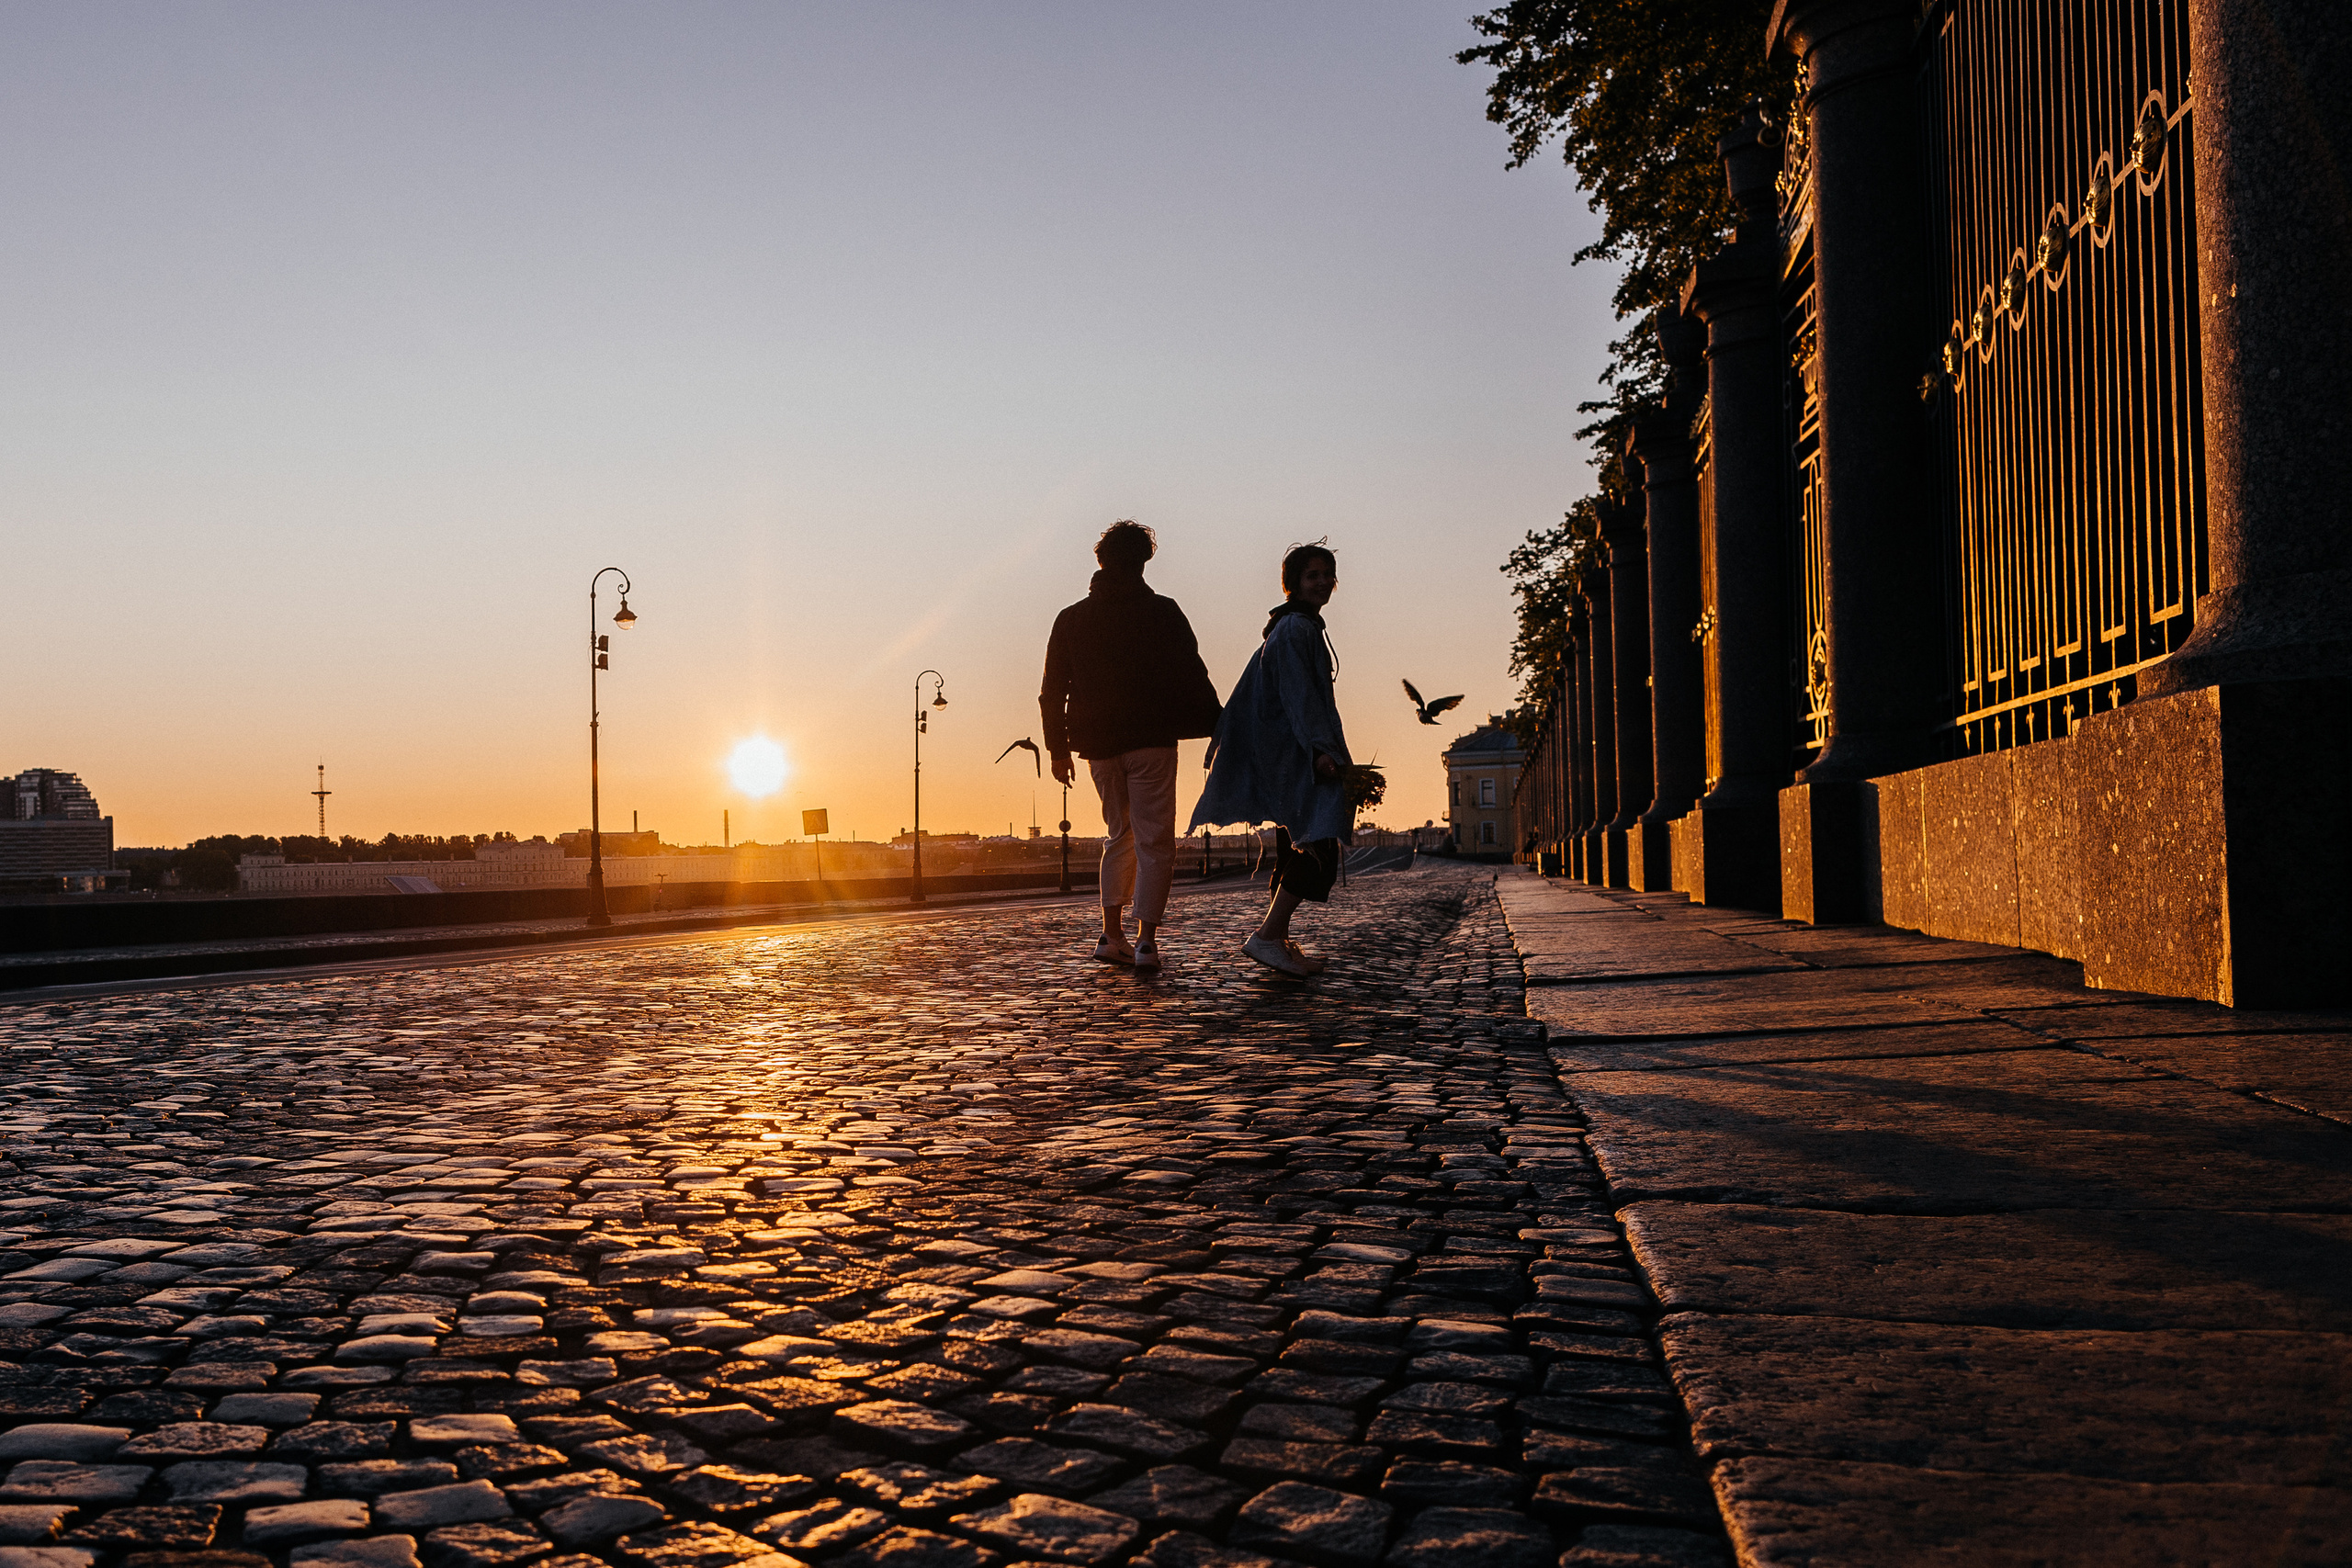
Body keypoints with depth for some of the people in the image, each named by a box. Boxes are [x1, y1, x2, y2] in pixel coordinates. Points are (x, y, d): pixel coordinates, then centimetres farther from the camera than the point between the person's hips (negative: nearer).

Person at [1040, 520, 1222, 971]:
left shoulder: (1071, 619, 9)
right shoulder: (1162, 612, -2)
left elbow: (1053, 691, 9)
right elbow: (1192, 676, -5)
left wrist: (1058, 749, 14)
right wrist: (1217, 730, -1)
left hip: (1097, 744, 4)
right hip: (1150, 740, -4)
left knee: (1119, 835, 18)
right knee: (1154, 840, 0)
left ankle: (1112, 934, 10)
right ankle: (1146, 940, -9)